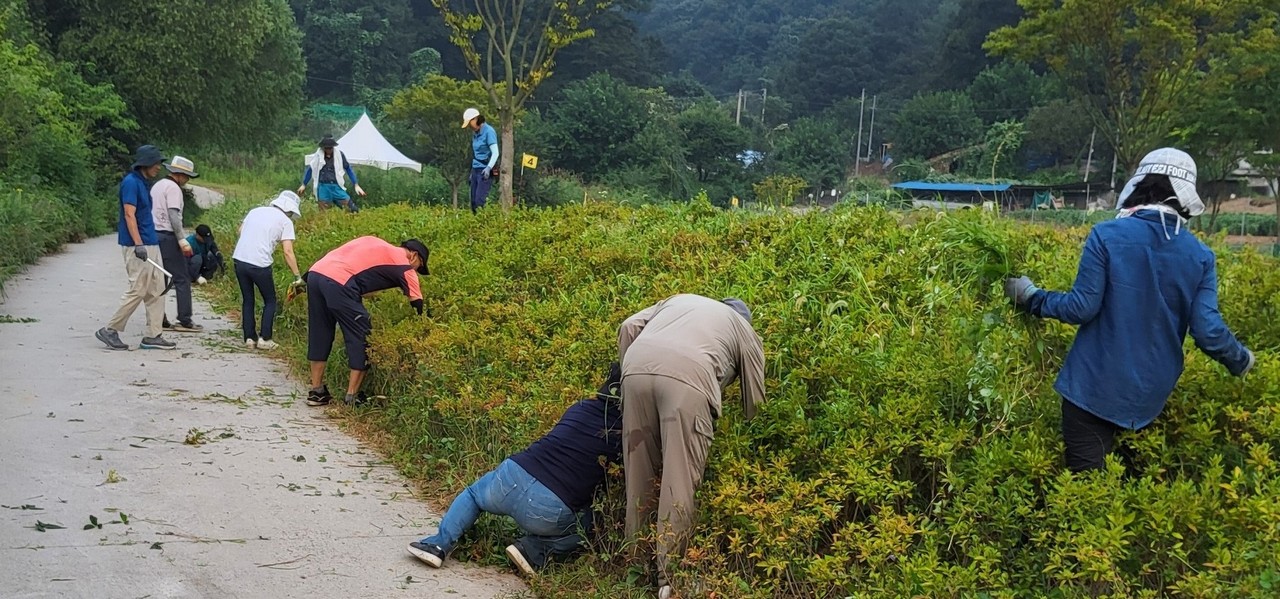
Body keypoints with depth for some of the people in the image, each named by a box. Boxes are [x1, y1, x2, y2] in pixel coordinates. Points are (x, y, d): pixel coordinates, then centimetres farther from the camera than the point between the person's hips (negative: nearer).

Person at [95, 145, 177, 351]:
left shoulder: (142, 182, 16)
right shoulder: (131, 182, -11)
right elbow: (129, 215, -18)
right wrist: (138, 245, -24)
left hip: (151, 245, 10)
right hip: (138, 247, -10)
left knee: (156, 291, 8)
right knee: (137, 291, -7)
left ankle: (152, 336, 11)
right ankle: (110, 330, 4)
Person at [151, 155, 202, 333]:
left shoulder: (157, 185, 19)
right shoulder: (173, 188, -10)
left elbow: (153, 211, 18)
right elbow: (174, 215, -19)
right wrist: (183, 240, -21)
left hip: (154, 235, 9)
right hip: (167, 236, -9)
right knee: (182, 279, -6)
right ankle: (185, 320, -8)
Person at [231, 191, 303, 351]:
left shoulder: (255, 211, 18)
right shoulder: (285, 221, 1)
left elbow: (240, 230, 17)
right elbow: (288, 252, -5)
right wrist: (297, 276, 0)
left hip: (239, 259, 5)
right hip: (259, 264, -5)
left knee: (247, 300, 19)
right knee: (270, 301, 14)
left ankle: (249, 338, 18)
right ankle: (264, 339, 9)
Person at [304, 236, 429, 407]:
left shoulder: (376, 246, 31)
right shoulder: (404, 265, 11)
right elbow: (417, 304, 9)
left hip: (315, 272, 8)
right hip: (338, 282, -8)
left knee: (319, 336, 19)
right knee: (361, 339, 5)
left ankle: (316, 392, 25)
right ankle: (352, 398, 8)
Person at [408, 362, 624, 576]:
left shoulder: (580, 408, 13)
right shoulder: (623, 432, 0)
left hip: (514, 477, 4)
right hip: (549, 514, -3)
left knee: (473, 493, 34)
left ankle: (438, 544, 19)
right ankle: (534, 550, 7)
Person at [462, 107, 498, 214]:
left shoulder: (488, 131, -10)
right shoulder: (475, 133, 14)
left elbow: (495, 153, -16)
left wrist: (488, 168, -30)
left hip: (485, 171, -8)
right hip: (475, 170, 8)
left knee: (479, 203, -16)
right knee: (473, 202, 3)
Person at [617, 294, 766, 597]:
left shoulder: (680, 299, 40)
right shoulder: (745, 331, 31)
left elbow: (629, 327, 24)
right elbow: (754, 399, 28)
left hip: (637, 366, 4)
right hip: (688, 377, -4)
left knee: (640, 474, 13)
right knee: (680, 479, -1)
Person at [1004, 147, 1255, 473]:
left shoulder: (1106, 235, -12)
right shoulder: (1201, 256, -1)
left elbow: (1081, 308, -14)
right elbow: (1208, 331, -5)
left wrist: (1031, 298, 3)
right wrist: (1240, 361, 16)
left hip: (1094, 386, -4)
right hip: (1149, 395, 4)